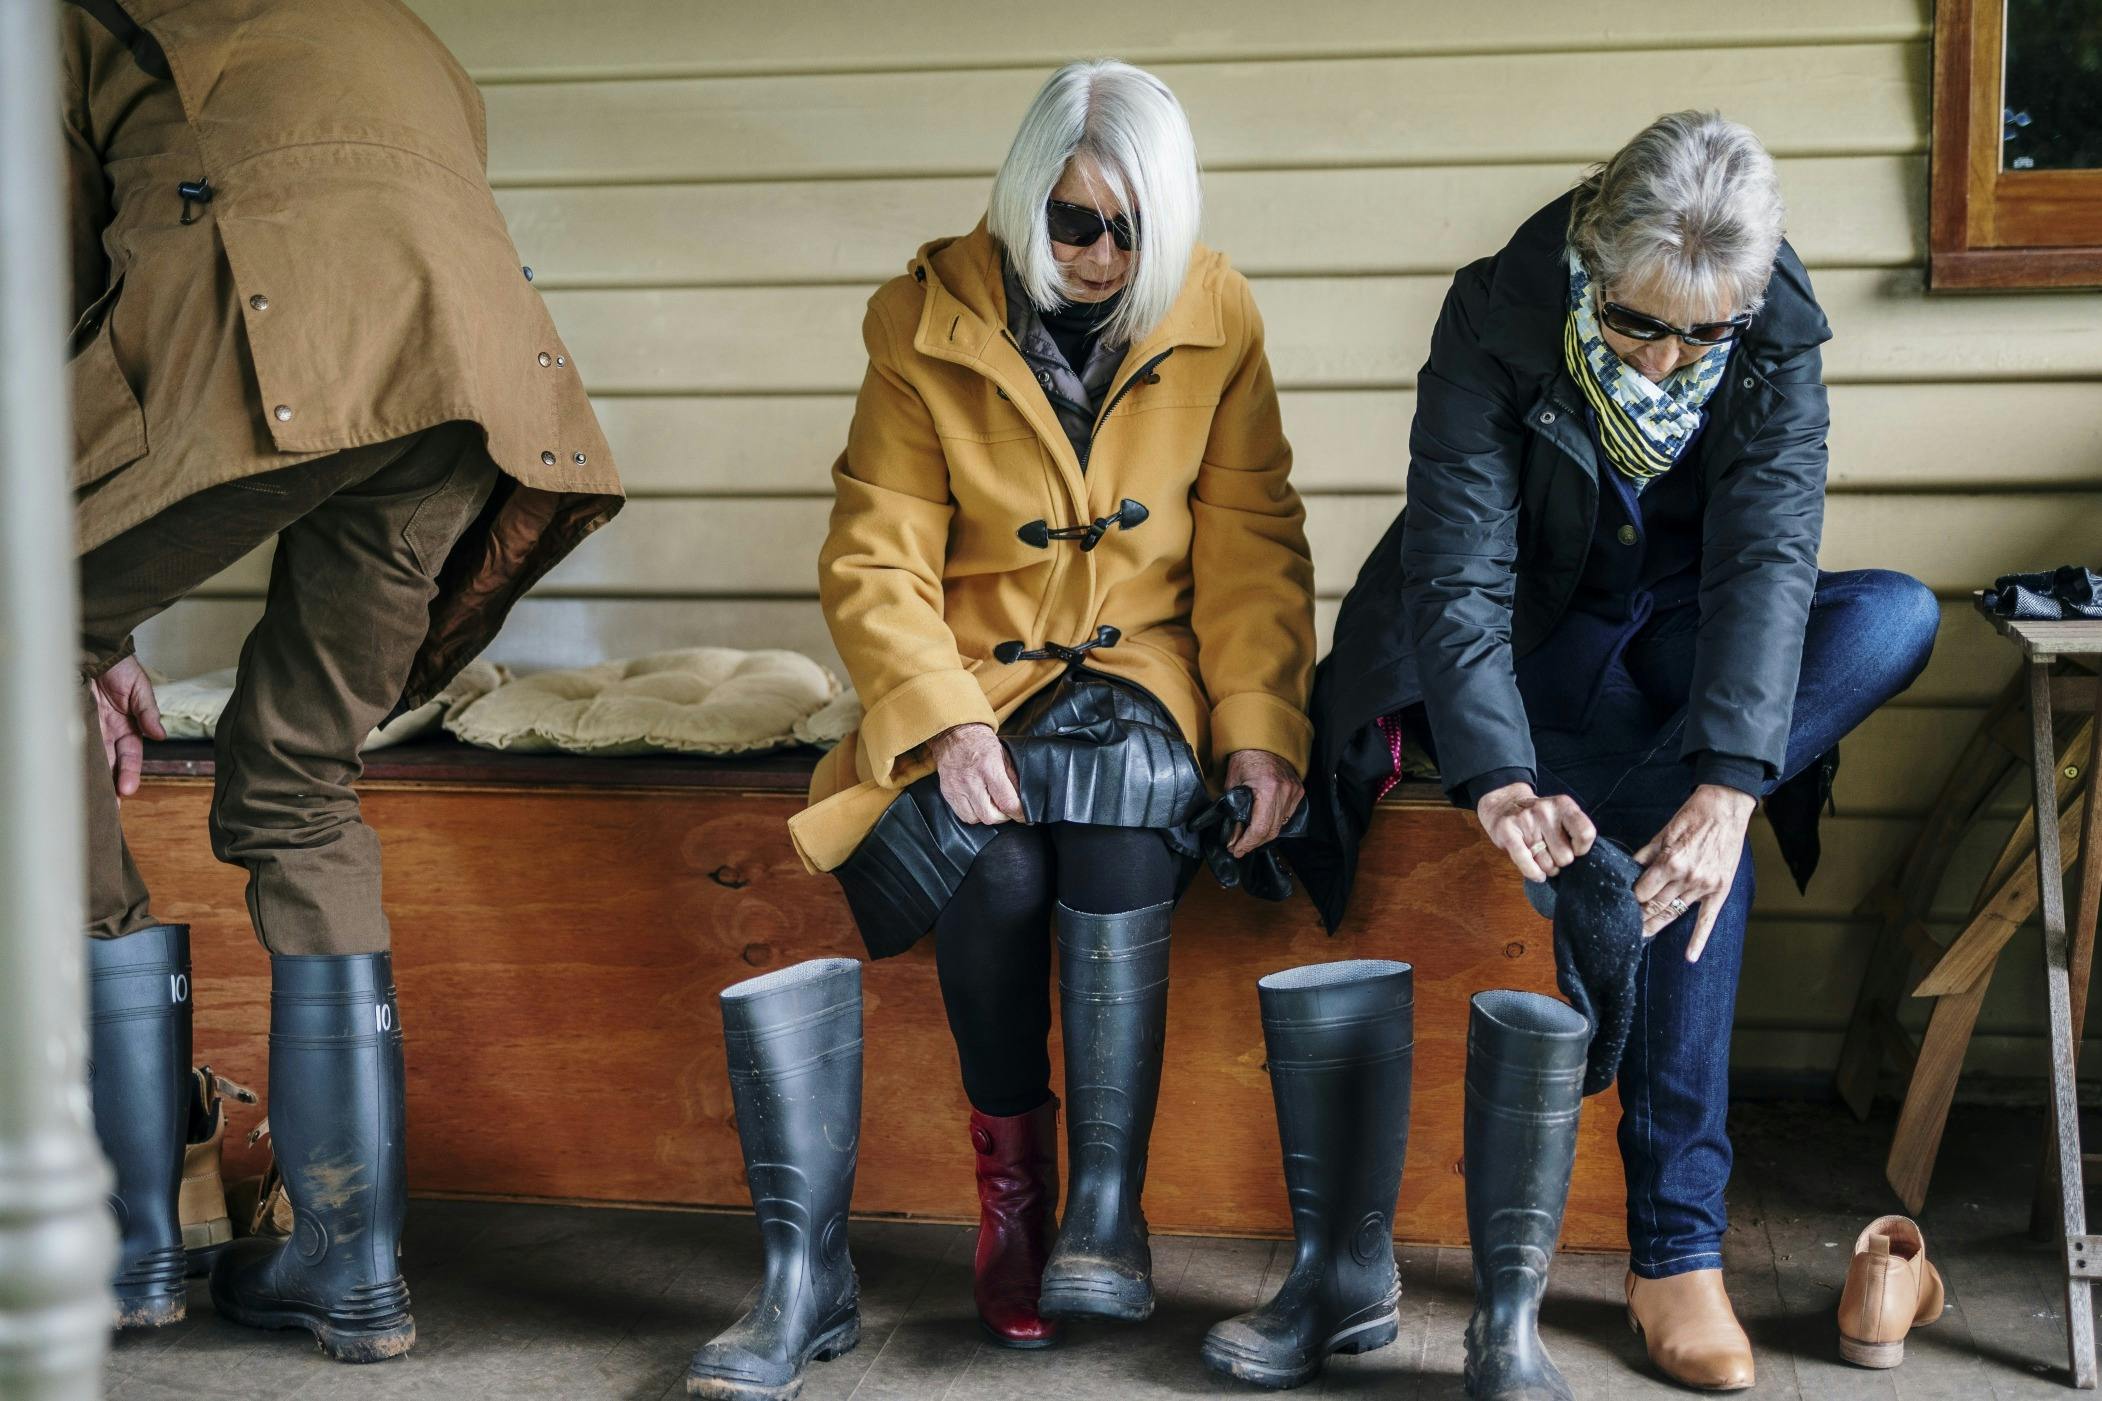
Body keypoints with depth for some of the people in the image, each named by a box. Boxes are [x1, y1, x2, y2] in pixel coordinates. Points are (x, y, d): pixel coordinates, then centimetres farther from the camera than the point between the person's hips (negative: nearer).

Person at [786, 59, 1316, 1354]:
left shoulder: (1216, 319, -1)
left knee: (1120, 814, -34)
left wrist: (1261, 731, -12)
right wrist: (947, 722, -23)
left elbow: (1253, 546, 1)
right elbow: (876, 558, -7)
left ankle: (1107, 1205, -33)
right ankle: (1011, 1187, -12)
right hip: (979, 671, 0)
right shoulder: (926, 322, -5)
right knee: (996, 858, -32)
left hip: (1144, 667, 1)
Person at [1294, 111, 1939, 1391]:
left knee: (1901, 617, -27)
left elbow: (1769, 557, -28)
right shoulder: (1496, 324, -22)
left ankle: (1604, 818, -33)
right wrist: (1500, 779, -45)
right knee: (1700, 856, -32)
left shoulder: (1776, 348, -14)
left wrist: (1728, 785, -44)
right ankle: (1675, 1240, -26)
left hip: (1684, 641, 4)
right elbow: (1461, 575, -28)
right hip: (1535, 651, -4)